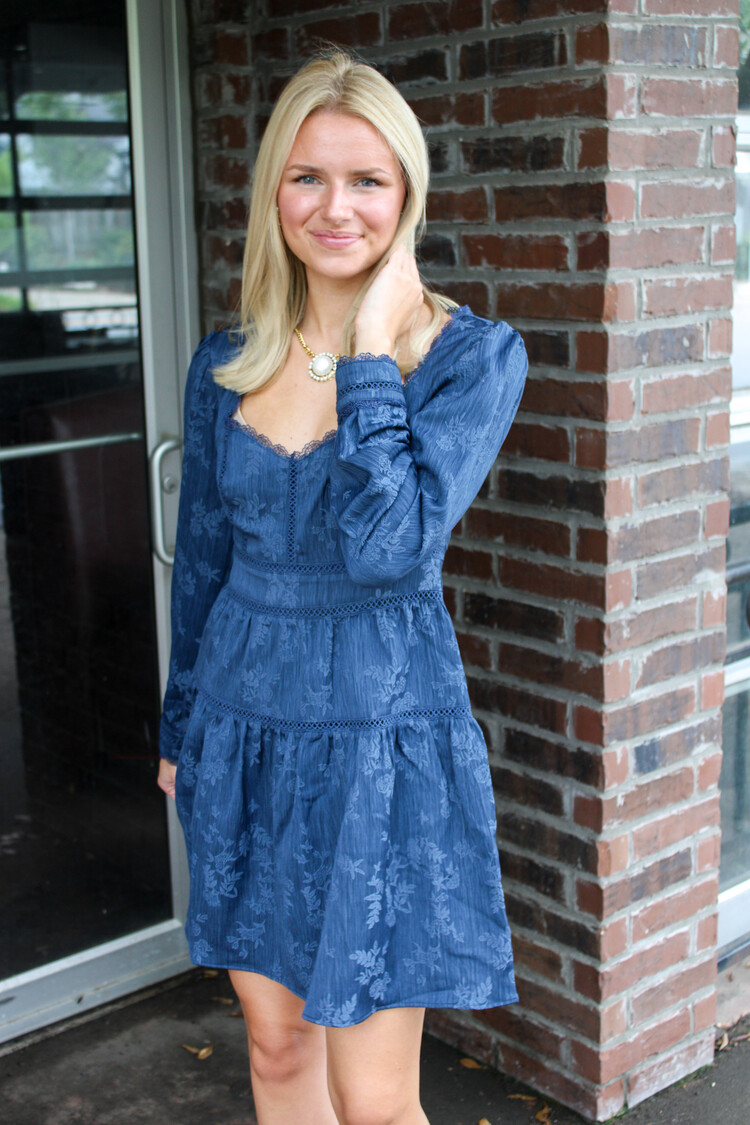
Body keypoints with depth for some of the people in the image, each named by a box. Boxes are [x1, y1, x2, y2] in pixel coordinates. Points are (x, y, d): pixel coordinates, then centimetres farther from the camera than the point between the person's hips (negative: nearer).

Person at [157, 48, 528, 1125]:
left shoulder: (473, 353, -11)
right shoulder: (227, 362, 2)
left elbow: (390, 547, -25)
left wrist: (371, 351, -21)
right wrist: (181, 731, 18)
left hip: (383, 740, -4)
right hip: (245, 732, 5)